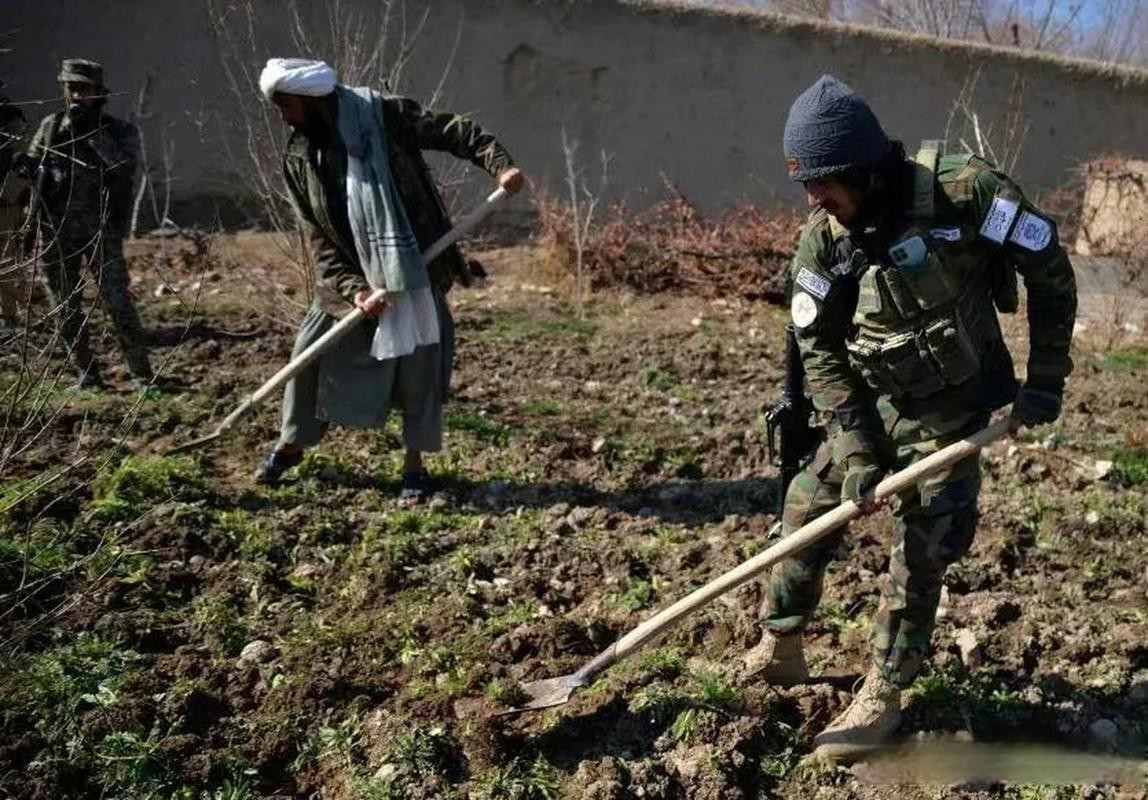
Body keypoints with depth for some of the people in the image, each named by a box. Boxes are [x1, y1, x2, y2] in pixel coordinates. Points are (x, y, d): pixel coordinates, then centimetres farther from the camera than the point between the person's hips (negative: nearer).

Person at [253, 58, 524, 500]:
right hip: (352, 278, 3)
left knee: (419, 364, 2)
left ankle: (415, 463, 18)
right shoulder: (299, 160, -1)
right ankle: (291, 444, 27)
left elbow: (457, 132, -8)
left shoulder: (386, 115, -9)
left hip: (415, 269, -3)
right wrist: (353, 290, -15)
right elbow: (319, 240, -3)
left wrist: (499, 162, -25)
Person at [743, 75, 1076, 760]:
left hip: (950, 412, -4)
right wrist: (854, 451, -16)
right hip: (872, 406, 4)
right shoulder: (823, 238, -10)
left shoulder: (965, 191, -21)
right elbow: (821, 351, -9)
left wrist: (1046, 379, -8)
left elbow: (1049, 267, -10)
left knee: (920, 556, -2)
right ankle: (780, 649, 26)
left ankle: (883, 698, 13)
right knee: (807, 512, 6)